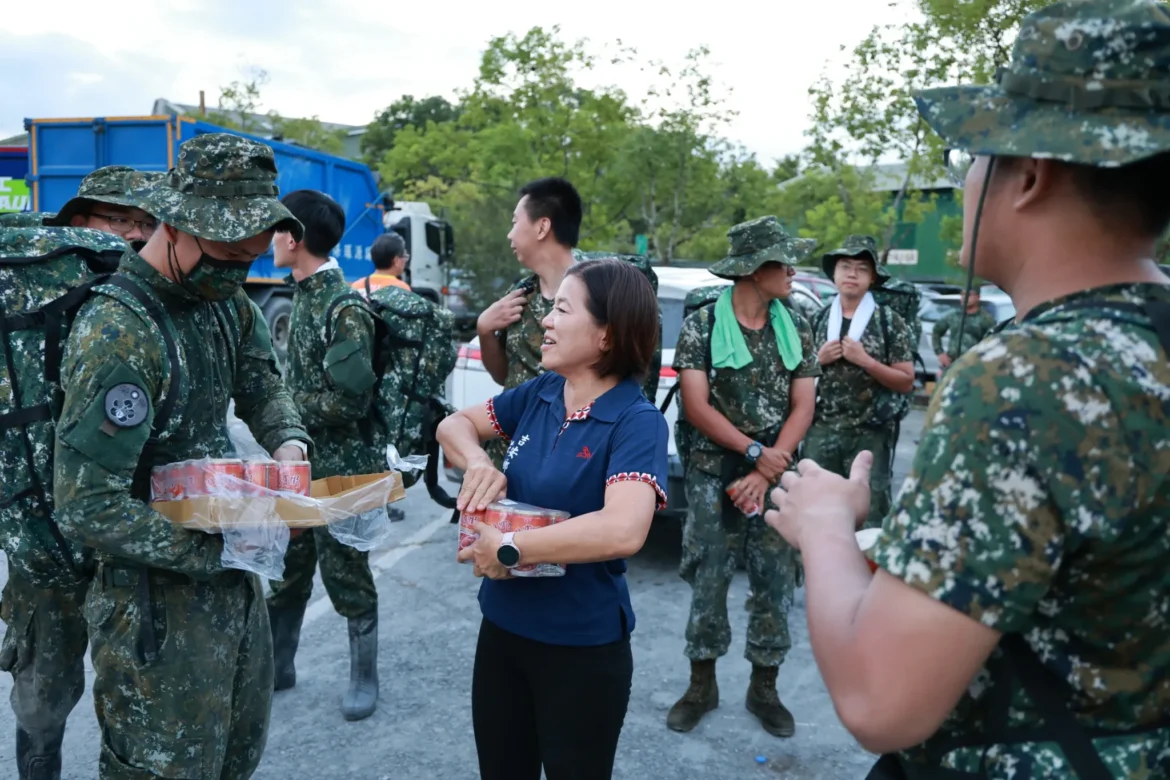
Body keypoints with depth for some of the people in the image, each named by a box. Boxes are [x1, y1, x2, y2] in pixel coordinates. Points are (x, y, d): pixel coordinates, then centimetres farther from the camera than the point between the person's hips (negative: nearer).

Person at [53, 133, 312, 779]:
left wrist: (288, 442, -8)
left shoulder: (224, 300, 1)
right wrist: (224, 549, -25)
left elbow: (261, 384, 14)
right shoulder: (117, 333, -24)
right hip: (160, 603, -8)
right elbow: (87, 510, -26)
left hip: (235, 578, 8)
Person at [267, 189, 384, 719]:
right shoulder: (303, 295, 9)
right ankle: (276, 666, 37)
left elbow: (350, 399, -23)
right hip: (299, 464, 9)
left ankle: (364, 680, 24)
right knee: (285, 572, 19)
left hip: (339, 469, -8)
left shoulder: (345, 308, -19)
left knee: (346, 579, 6)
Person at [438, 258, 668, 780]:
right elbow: (454, 424, 8)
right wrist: (477, 462, -14)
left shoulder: (637, 421, -21)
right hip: (502, 628, 6)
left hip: (583, 648, -6)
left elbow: (623, 531, -36)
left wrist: (510, 549, -28)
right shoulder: (539, 394, -2)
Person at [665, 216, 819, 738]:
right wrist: (754, 450, -16)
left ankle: (764, 689, 25)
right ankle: (702, 685, 24)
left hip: (777, 475, 3)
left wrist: (767, 470, -11)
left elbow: (803, 407, 0)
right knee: (707, 581, 6)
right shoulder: (701, 325, -5)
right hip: (714, 475, -2)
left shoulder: (796, 329, 4)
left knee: (776, 584, 8)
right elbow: (695, 406, -10)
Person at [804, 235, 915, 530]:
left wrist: (865, 361, -14)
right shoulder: (817, 320, 8)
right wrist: (818, 359, -5)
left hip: (870, 433, -3)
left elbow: (906, 383, -3)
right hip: (820, 432, 3)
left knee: (869, 518, 3)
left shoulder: (890, 321, -2)